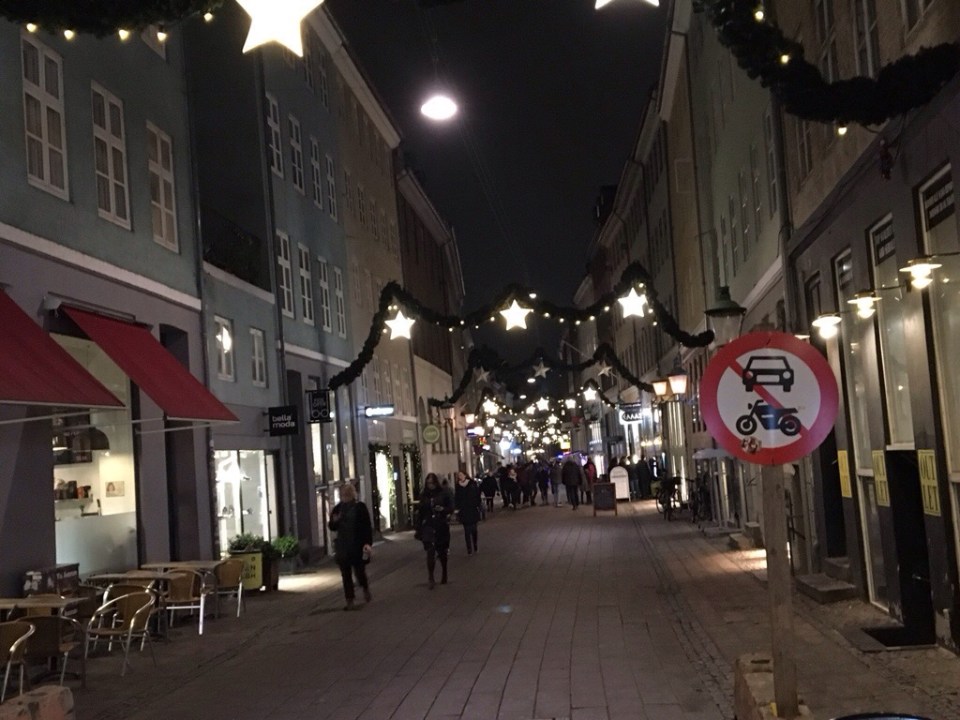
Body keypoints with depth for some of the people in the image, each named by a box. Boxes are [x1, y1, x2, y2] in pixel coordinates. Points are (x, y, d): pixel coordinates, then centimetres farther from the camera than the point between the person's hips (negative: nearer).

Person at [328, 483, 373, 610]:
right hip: (342, 547, 4)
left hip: (357, 546, -3)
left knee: (359, 571, 0)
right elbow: (332, 527, 14)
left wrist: (367, 543, -15)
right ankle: (349, 601, 8)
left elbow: (367, 526, -5)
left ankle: (366, 589, 31)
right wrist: (334, 521, -9)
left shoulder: (360, 507, -3)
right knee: (346, 574, 2)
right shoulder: (338, 508, 8)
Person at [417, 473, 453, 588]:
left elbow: (451, 508, 2)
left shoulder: (443, 494, -1)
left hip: (442, 527, 0)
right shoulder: (423, 496, 3)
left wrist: (443, 509, -20)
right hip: (428, 527, 0)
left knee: (442, 552, 12)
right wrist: (418, 530, 7)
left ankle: (444, 574, 32)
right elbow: (420, 513, 6)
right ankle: (430, 576, -11)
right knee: (430, 550, -17)